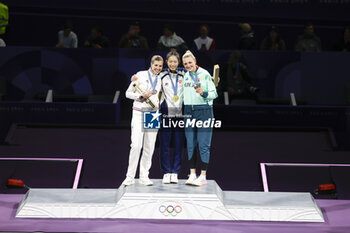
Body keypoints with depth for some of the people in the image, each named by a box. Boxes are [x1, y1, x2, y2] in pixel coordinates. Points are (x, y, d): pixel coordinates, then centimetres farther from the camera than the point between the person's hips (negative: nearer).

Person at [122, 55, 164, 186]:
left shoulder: (160, 80, 13)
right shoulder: (141, 75, 1)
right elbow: (128, 93, 0)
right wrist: (142, 96, -13)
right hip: (139, 113, -4)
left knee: (149, 147, 3)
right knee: (136, 145, -13)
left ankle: (144, 176, 11)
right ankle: (130, 177, -4)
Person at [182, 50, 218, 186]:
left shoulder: (205, 74, -4)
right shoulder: (185, 76, 12)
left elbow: (214, 93, -5)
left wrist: (203, 93, -22)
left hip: (204, 111, -5)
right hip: (189, 111, 5)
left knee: (204, 144, -4)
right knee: (190, 144, 5)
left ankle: (203, 176, 0)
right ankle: (192, 174, 10)